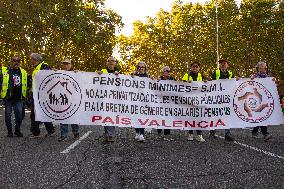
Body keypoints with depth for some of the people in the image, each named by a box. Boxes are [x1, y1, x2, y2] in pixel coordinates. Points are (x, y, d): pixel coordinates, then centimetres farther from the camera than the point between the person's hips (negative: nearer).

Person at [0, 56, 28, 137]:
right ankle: (9, 131, 17)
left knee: (20, 114, 0)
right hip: (8, 98, -2)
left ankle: (17, 130, 17)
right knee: (8, 115, 4)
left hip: (19, 98, 2)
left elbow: (28, 83, 23)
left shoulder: (23, 72, 12)